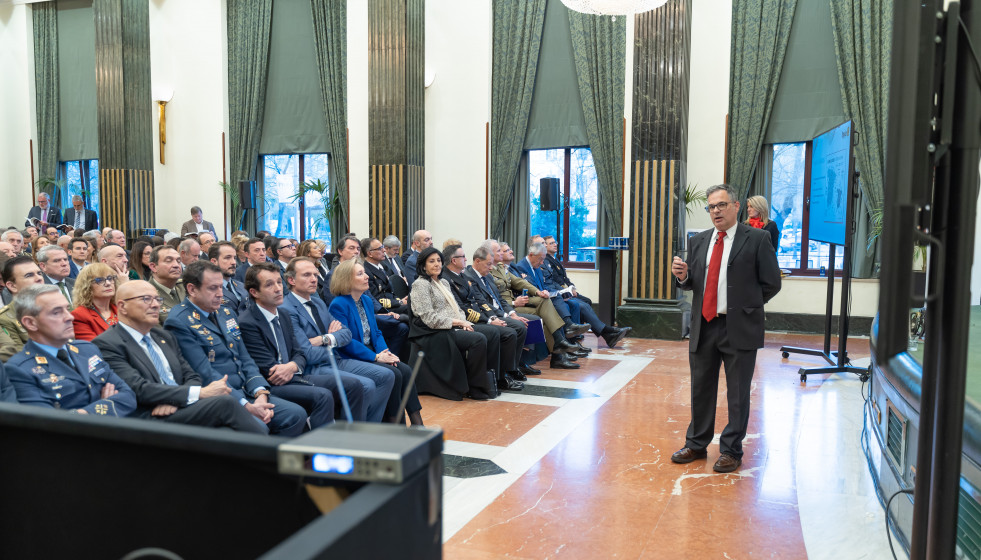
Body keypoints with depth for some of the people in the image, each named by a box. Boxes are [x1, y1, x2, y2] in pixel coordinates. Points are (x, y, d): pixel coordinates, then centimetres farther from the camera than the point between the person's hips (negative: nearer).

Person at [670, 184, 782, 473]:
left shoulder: (757, 239, -4)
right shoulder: (698, 241, 10)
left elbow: (771, 283, -2)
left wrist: (745, 306, 1)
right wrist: (683, 275, -6)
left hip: (739, 328, -4)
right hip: (704, 326, 5)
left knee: (738, 394, 6)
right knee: (701, 389, 15)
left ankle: (731, 451, 20)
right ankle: (696, 444, 31)